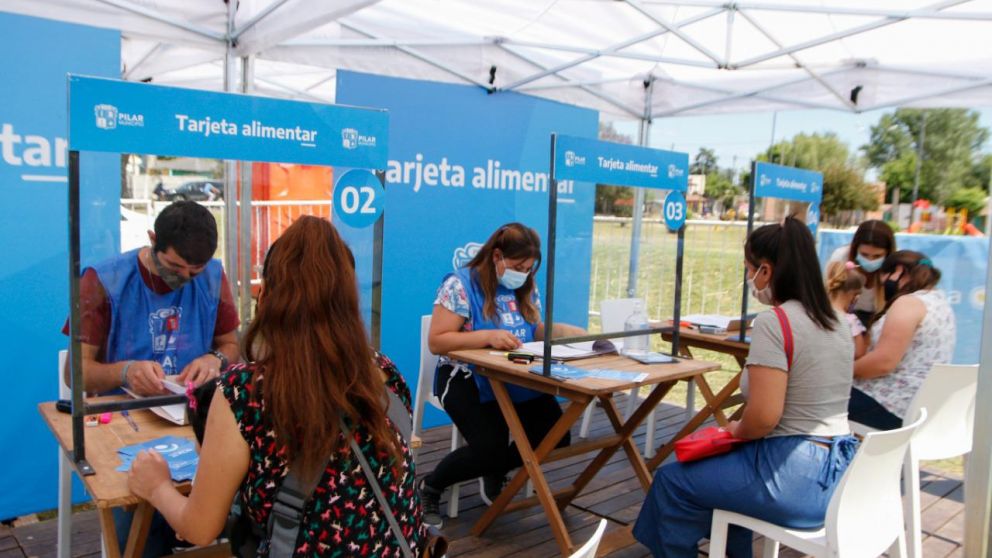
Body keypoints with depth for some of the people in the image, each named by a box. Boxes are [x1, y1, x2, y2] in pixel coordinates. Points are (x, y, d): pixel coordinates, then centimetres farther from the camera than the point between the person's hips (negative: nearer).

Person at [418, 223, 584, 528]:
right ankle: (429, 487, 4)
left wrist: (562, 330, -7)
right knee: (491, 447, -26)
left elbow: (534, 330, 16)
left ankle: (494, 473, 19)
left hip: (516, 378, 7)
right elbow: (436, 342, -17)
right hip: (467, 379, -6)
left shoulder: (526, 287, 8)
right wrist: (488, 336, -30)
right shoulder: (460, 285, -14)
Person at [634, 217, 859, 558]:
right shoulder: (836, 323, 7)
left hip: (794, 477, -9)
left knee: (671, 482, 8)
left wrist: (735, 431, -3)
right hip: (836, 471, 9)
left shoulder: (773, 322, -19)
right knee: (727, 466, 33)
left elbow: (764, 416, -24)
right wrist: (740, 433, 17)